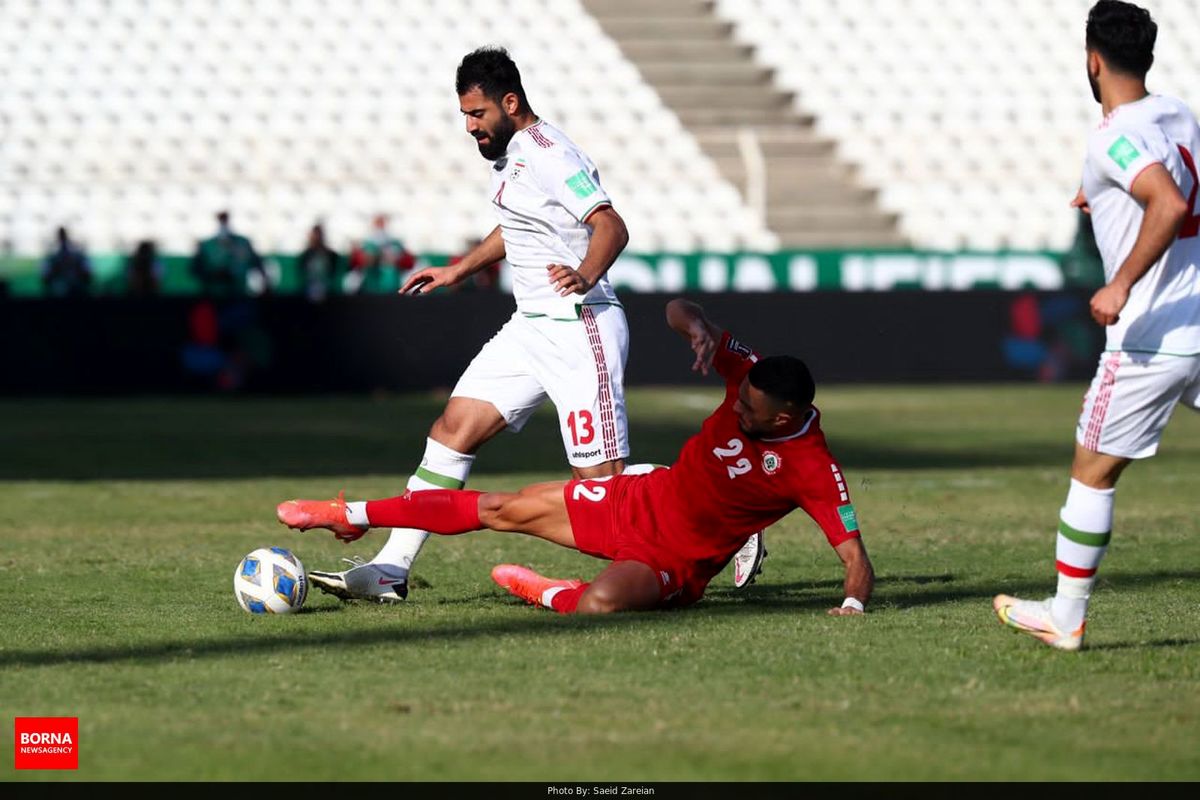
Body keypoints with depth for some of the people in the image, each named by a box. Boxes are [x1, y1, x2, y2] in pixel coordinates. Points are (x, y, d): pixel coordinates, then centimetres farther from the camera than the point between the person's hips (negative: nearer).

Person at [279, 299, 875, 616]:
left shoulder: (811, 470, -27)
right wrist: (697, 327, -28)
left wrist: (853, 606, -47)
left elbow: (855, 556, -27)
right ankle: (353, 516, 22)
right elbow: (677, 311, -5)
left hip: (676, 563, -6)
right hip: (642, 500, 6)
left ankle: (545, 594, -1)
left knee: (601, 602, -37)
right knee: (506, 510, 7)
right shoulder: (752, 377, -13)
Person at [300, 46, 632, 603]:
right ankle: (390, 570, 3)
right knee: (454, 428, 2)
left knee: (601, 478, -11)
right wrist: (458, 270, 36)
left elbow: (611, 226, -27)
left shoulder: (548, 154, -17)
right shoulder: (510, 153, 13)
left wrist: (586, 275, -45)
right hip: (531, 326, 10)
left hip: (581, 330, -10)